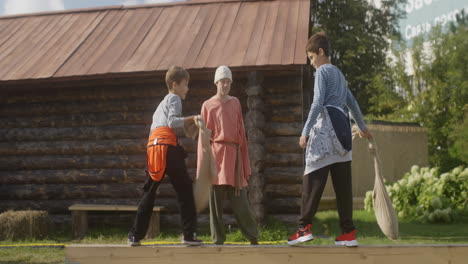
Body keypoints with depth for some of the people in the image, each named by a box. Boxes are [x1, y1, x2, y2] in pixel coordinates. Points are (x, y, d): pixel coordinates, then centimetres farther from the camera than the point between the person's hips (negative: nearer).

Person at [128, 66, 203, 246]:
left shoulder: (162, 103, 32)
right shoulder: (174, 98, 5)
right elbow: (172, 121, -12)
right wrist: (192, 119, -13)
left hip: (152, 145, 8)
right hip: (166, 145, -8)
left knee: (149, 192, 11)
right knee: (184, 188, -5)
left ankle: (135, 235, 9)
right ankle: (189, 234, -9)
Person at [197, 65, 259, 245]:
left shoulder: (235, 103, 11)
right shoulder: (208, 106, 4)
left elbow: (241, 133, 12)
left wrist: (245, 162, 8)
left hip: (234, 154, 2)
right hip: (216, 155, -1)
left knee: (240, 200, 1)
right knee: (215, 199, 0)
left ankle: (253, 237, 11)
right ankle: (218, 240, 7)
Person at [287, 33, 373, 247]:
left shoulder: (322, 71, -1)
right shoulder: (339, 73, 25)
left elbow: (317, 103, -12)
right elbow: (352, 103, 33)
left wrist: (305, 132, -13)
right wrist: (362, 127, 44)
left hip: (326, 128, -8)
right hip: (342, 130, 8)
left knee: (312, 179, -10)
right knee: (342, 183, 5)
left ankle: (304, 227, -15)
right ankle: (348, 232, 3)